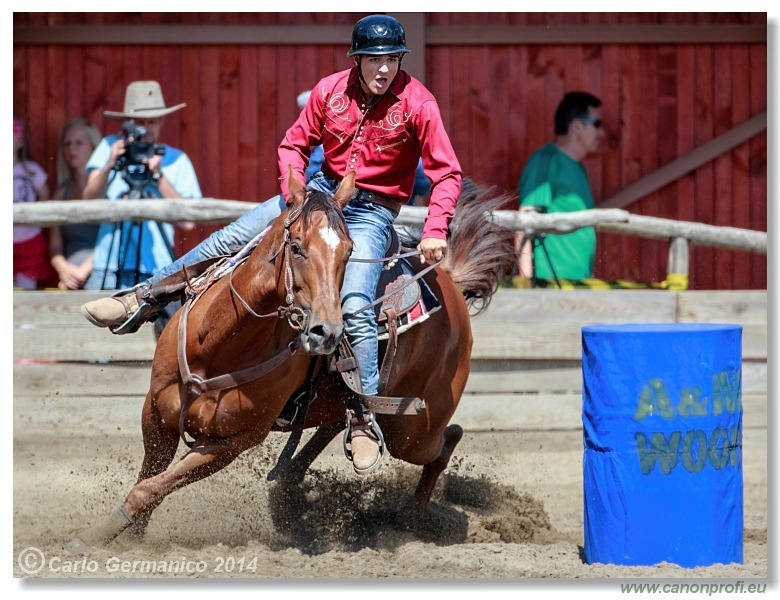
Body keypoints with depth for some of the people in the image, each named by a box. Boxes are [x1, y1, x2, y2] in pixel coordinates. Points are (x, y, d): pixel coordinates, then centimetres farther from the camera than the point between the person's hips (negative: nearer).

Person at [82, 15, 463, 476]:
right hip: (324, 191, 4)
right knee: (231, 238, -6)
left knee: (356, 308, -23)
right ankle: (143, 299, 4)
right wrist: (293, 194, -11)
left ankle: (365, 421, -19)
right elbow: (294, 145, 6)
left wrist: (435, 232, -29)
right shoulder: (331, 91, -5)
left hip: (373, 214, -4)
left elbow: (447, 173, -16)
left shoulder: (418, 103, -15)